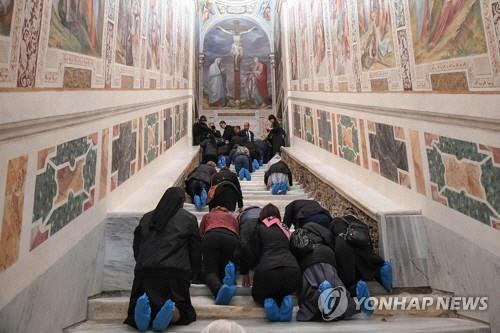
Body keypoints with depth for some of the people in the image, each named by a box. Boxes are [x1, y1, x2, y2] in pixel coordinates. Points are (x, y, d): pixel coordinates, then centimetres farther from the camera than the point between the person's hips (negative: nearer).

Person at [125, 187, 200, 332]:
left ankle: (143, 309, -26)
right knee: (183, 309, 11)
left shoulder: (146, 217, 23)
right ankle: (171, 314, -26)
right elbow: (196, 251, 15)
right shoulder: (189, 219, 13)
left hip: (144, 271, 2)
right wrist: (190, 274, 29)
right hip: (176, 272, -2)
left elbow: (136, 248, 26)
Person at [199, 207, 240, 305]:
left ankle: (220, 289, -42)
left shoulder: (207, 216, 37)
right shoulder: (232, 217, 39)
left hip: (211, 237, -1)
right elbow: (239, 235, 27)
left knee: (210, 271, -6)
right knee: (224, 274, 4)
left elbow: (200, 234, 27)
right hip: (231, 239, 1)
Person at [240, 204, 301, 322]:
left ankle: (267, 302, -6)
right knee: (283, 291, 35)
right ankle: (284, 300, -2)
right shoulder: (285, 229, 27)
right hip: (293, 271, 3)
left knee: (258, 294, 30)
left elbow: (251, 252, 9)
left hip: (267, 271, -3)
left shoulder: (259, 228, 14)